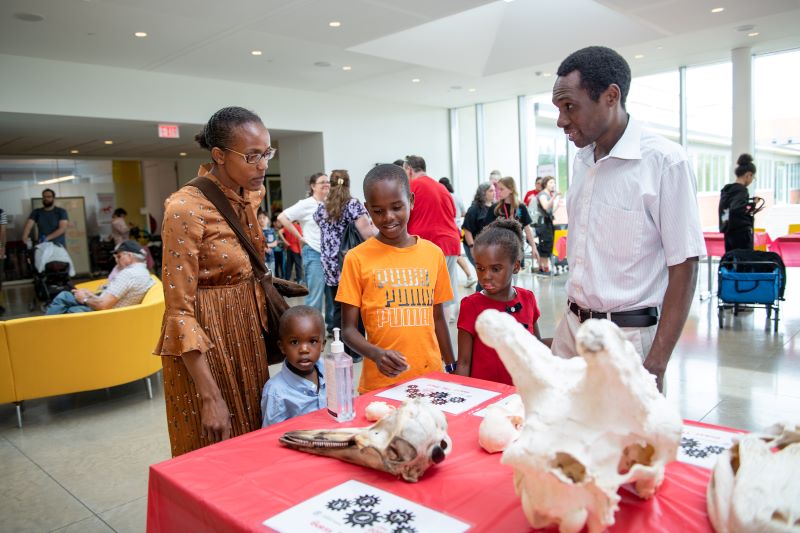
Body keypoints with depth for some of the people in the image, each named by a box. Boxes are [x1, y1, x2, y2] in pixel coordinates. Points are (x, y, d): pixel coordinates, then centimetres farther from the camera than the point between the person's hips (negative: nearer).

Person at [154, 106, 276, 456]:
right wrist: (210, 397, -21)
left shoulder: (250, 196, 1)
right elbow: (180, 312, -20)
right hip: (203, 343, -7)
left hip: (248, 333, 7)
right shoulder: (186, 209, -21)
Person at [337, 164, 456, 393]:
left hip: (430, 377, 3)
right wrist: (376, 354, -22)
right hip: (380, 383, -2)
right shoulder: (357, 258, -6)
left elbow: (437, 317, 11)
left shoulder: (433, 253, 2)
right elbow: (348, 329, -5)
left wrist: (451, 366, 15)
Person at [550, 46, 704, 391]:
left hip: (627, 337, -6)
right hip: (571, 328, 6)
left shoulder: (664, 161, -14)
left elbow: (683, 269, -13)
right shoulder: (582, 160, 6)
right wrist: (568, 327, 14)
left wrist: (655, 366, -16)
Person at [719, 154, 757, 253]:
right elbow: (735, 209, -28)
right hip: (742, 233, -8)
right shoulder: (741, 190, -13)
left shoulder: (726, 190, 10)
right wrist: (750, 209, -12)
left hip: (729, 234, 8)